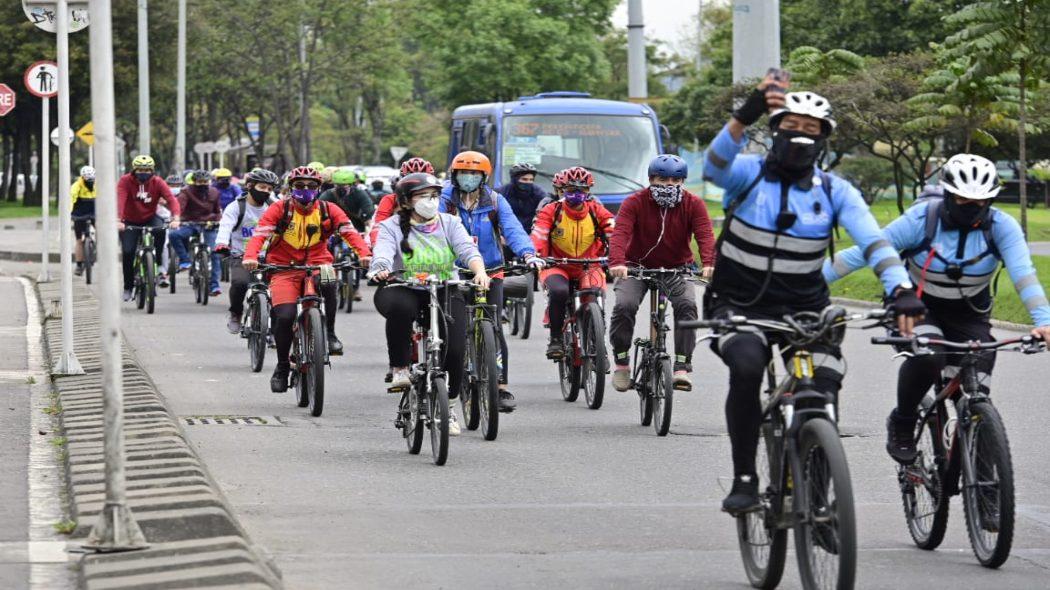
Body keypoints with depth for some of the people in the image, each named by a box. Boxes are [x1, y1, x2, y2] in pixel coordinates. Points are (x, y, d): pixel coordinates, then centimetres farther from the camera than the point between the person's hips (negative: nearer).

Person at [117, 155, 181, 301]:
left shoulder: (157, 182, -13)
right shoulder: (125, 181, -18)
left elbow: (171, 199, -25)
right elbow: (120, 200, -32)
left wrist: (175, 218, -44)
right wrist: (118, 221, -48)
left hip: (150, 218, 0)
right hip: (130, 221, 0)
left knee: (160, 230, -32)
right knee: (127, 252, -13)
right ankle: (128, 288, 6)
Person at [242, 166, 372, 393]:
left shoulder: (328, 211, 1)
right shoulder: (279, 210, -4)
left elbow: (350, 232, -10)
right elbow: (259, 234, -15)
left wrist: (364, 253, -30)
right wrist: (250, 257, -35)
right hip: (284, 269, -1)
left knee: (328, 283, -35)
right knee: (284, 316, -19)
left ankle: (329, 334, -16)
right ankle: (282, 367, 4)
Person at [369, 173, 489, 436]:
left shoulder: (449, 223, 8)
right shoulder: (392, 226, 3)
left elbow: (468, 249, -7)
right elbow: (383, 254, -15)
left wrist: (480, 271, -29)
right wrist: (381, 271, -39)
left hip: (445, 293, 2)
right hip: (406, 289, -2)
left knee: (455, 349, -14)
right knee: (399, 306, -39)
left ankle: (448, 405, 11)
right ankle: (399, 369, -20)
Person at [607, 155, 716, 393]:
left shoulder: (693, 205, -8)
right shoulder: (634, 203, -12)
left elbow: (705, 235, -22)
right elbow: (620, 233, -27)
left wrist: (708, 264, -43)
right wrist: (617, 263, -47)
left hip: (676, 268, 1)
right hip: (638, 267, -1)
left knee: (687, 305, -26)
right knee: (624, 306, -25)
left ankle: (682, 367, -22)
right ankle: (621, 362, -4)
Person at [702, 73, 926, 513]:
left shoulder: (834, 192, -1)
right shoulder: (749, 174, -6)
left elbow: (873, 241, -15)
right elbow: (714, 166, -30)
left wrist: (900, 290, -34)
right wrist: (747, 115, -47)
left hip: (803, 310, 2)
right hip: (738, 306, -2)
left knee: (824, 393, -19)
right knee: (747, 366, -33)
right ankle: (744, 480, -19)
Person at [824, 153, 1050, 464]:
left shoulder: (1001, 226, -16)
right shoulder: (922, 219, -21)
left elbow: (1023, 272, -28)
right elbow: (862, 252, -19)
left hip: (968, 316, 2)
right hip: (918, 307, -2)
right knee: (926, 354, -33)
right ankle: (902, 423, -7)